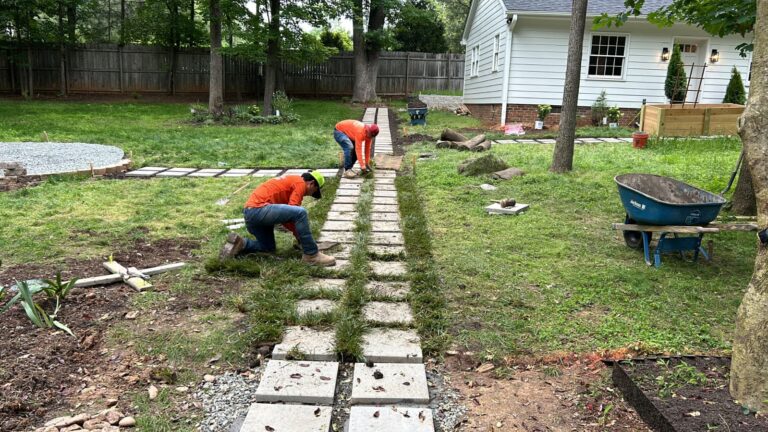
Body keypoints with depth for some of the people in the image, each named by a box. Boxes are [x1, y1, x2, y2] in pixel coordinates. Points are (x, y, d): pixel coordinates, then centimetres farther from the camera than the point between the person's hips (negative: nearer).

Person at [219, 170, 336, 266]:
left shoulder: (290, 181, 29)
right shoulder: (300, 183, -1)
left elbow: (284, 215, 28)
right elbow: (292, 214, -11)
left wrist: (298, 233, 25)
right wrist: (299, 235, 3)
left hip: (250, 213, 11)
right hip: (258, 209, -11)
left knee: (269, 248, 26)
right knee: (301, 212, -22)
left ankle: (239, 244, 11)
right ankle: (311, 255, -14)